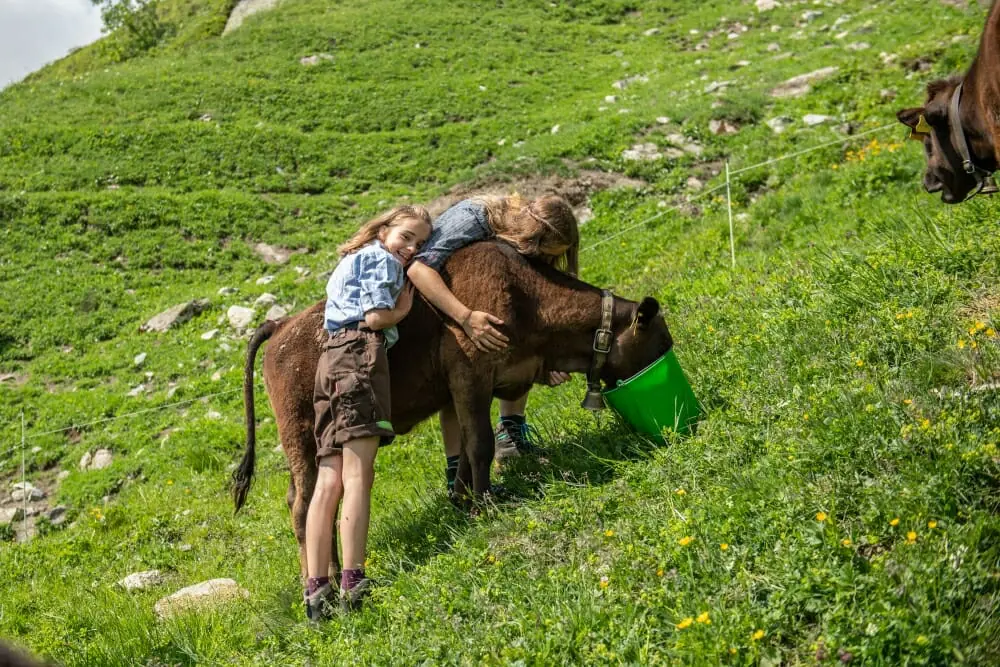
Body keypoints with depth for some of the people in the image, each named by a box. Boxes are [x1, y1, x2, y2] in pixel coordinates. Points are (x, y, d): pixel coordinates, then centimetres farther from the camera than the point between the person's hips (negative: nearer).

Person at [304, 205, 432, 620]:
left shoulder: (352, 261, 33)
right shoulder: (382, 259, 4)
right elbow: (375, 317, -8)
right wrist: (403, 310, 9)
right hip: (361, 354, -9)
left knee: (329, 481, 0)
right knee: (357, 475, -15)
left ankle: (316, 591, -5)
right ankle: (352, 585, -21)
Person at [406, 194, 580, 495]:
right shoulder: (470, 220, -38)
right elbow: (419, 269, -49)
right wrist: (466, 317, -58)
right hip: (430, 295, -6)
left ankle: (511, 434, -1)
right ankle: (458, 476, -17)